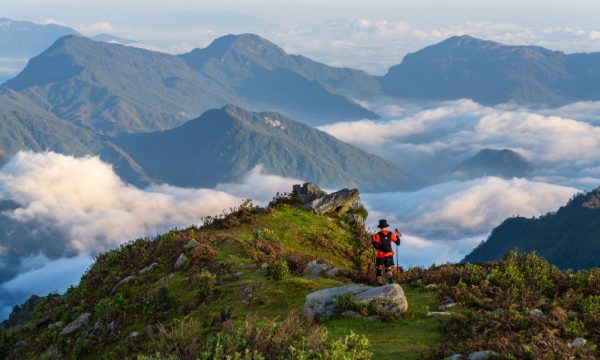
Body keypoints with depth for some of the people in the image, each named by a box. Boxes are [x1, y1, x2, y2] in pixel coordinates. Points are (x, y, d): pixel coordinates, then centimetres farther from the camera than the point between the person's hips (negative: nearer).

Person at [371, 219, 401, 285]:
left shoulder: (377, 235, -11)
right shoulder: (391, 234, -2)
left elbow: (376, 246, -17)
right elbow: (398, 243, 6)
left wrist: (373, 240, 0)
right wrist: (397, 236, 20)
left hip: (381, 256, -2)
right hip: (389, 255, 2)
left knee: (379, 269, 15)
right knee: (388, 269, 11)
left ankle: (380, 283, 11)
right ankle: (390, 278, -21)